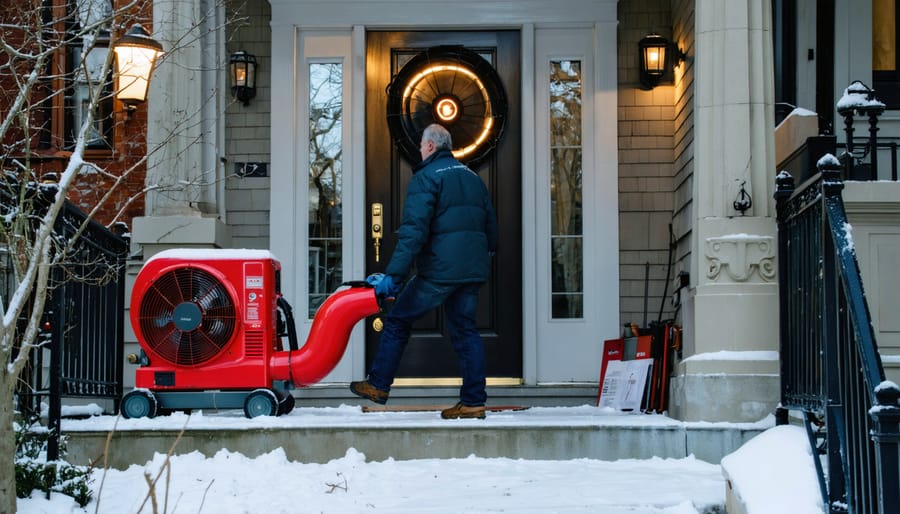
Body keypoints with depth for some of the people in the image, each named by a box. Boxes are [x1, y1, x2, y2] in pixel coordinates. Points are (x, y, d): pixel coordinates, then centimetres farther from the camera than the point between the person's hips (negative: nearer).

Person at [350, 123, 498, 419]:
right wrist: (485, 256, 34)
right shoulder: (472, 178, 18)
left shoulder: (426, 177, -6)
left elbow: (413, 231, -17)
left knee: (398, 321, 6)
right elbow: (490, 225, 23)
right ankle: (473, 401, 5)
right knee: (464, 330, 9)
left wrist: (393, 275, -19)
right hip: (474, 270, 7)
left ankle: (378, 386, 11)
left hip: (439, 269, -7)